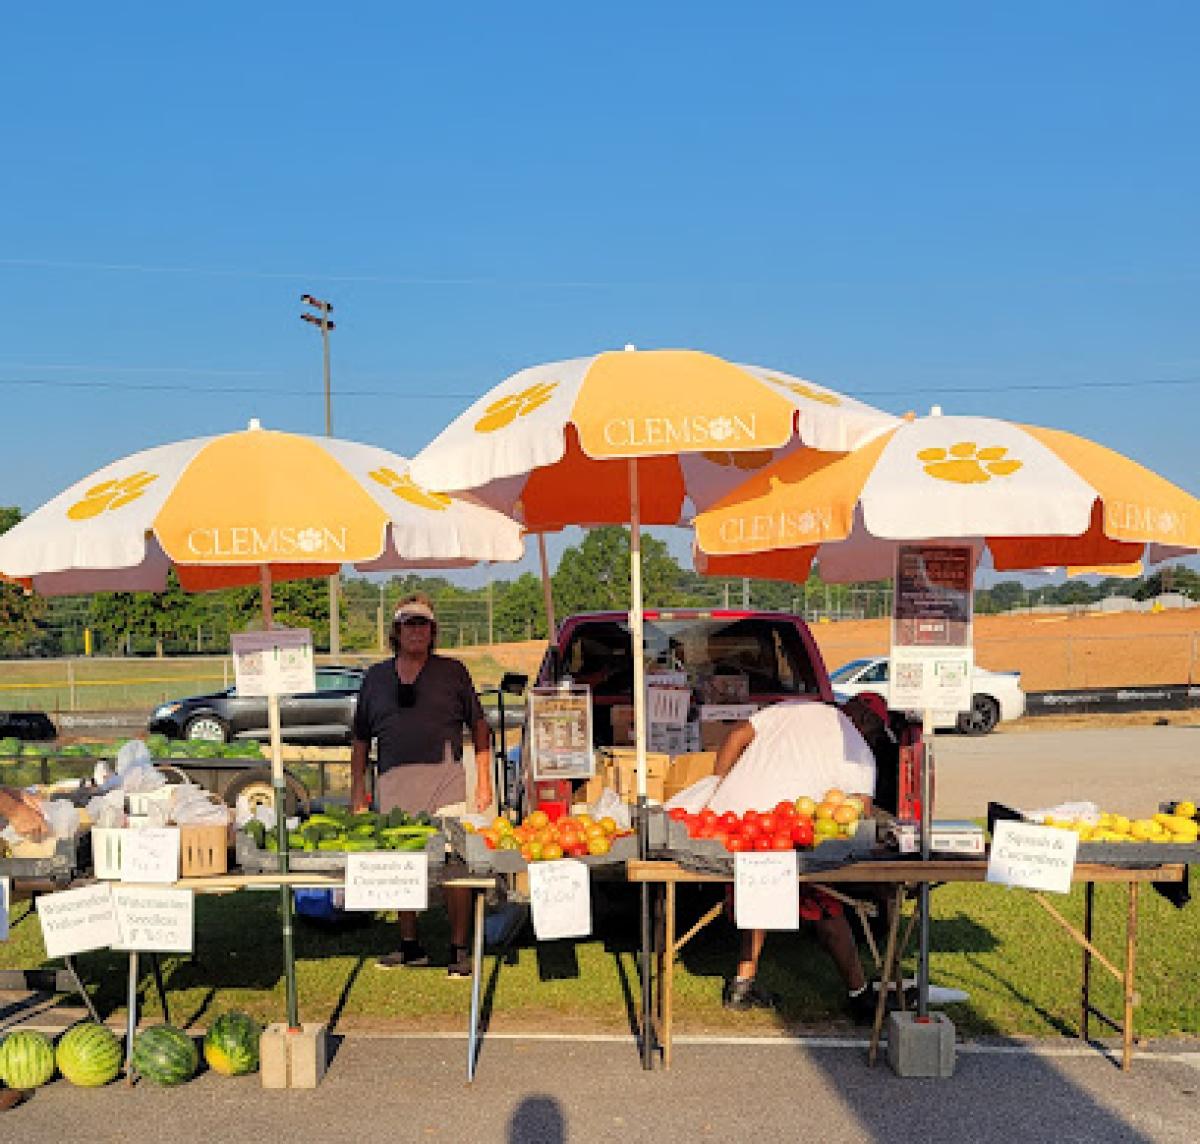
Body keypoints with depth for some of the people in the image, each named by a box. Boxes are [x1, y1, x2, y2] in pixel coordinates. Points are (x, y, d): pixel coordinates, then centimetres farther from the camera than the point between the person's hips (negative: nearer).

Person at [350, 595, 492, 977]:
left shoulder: (452, 672, 7)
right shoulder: (376, 677, 13)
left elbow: (479, 727, 8)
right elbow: (360, 738, 17)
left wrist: (484, 782, 1)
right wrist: (357, 792, 12)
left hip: (444, 778, -3)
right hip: (392, 782, 3)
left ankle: (459, 949, 6)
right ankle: (410, 946, 23)